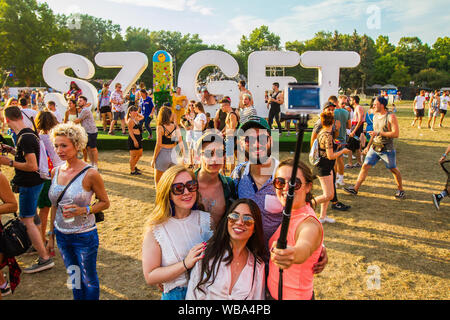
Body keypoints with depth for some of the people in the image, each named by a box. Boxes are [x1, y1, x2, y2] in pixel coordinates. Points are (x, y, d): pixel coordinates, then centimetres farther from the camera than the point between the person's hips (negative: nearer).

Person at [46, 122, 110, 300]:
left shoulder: (90, 174, -17)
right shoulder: (56, 171, 0)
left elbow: (105, 202, -8)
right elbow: (55, 205, 10)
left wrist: (83, 210, -25)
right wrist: (51, 235, 14)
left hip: (84, 236, -5)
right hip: (62, 235, 5)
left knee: (88, 280, 11)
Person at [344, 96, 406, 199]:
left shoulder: (391, 117, -13)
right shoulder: (375, 116, 9)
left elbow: (396, 134, -21)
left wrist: (379, 133, -23)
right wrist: (368, 146, 22)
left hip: (387, 149, -6)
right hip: (374, 148, 6)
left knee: (394, 170, 9)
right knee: (365, 166, 0)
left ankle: (400, 190, 27)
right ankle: (355, 188, 2)